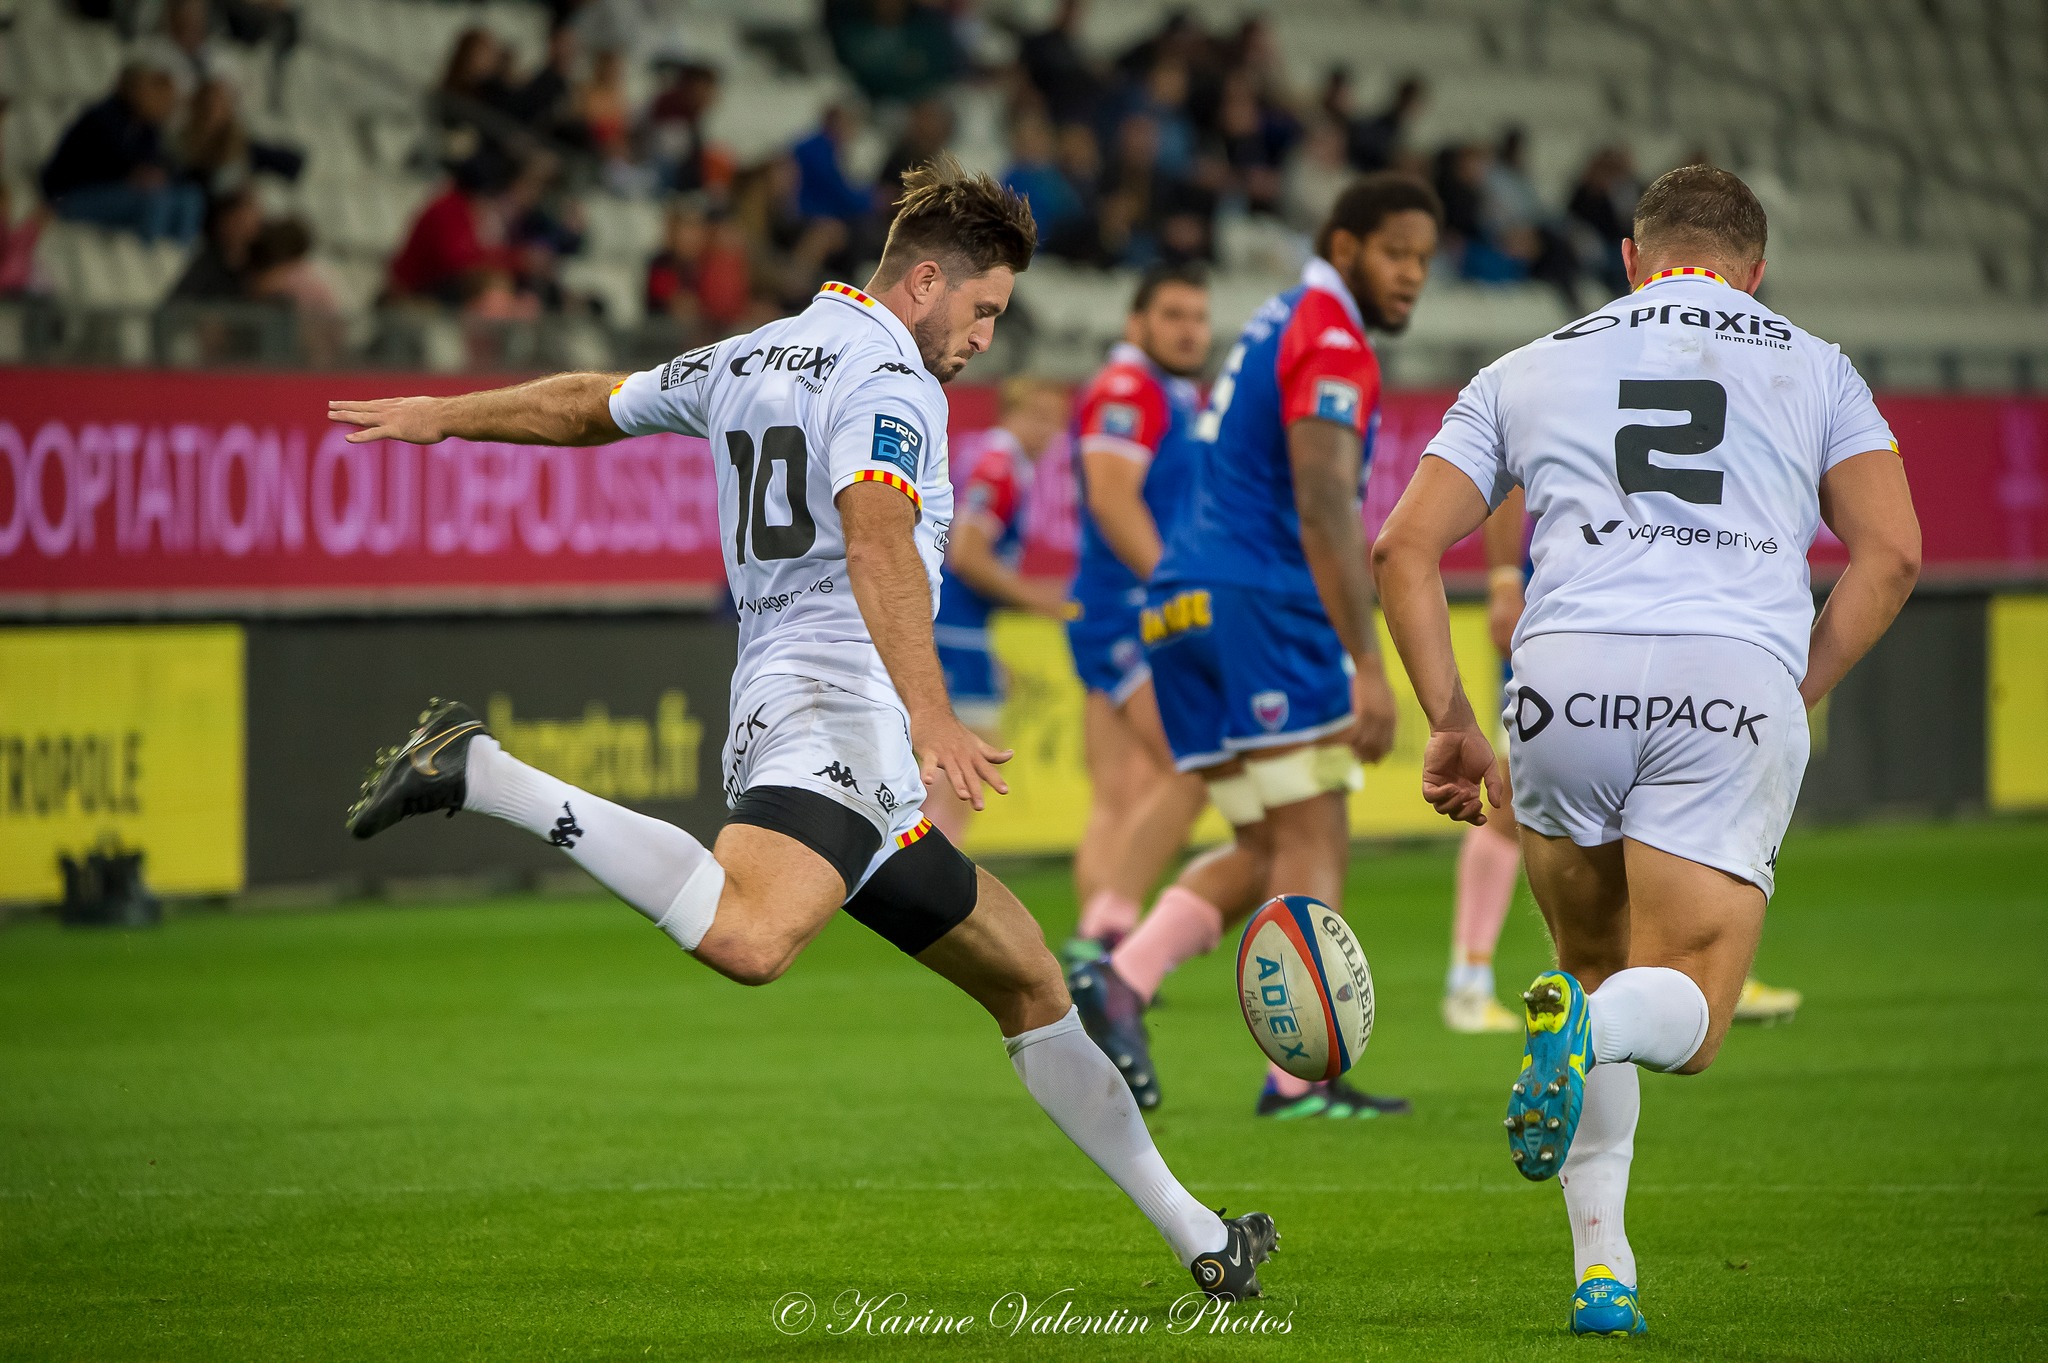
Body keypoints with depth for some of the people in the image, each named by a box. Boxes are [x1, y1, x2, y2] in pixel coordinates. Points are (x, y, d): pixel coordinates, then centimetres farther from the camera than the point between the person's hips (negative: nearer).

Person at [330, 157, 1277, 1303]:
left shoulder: (749, 361, 22)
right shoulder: (891, 383, -6)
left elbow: (587, 404, 34)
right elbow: (876, 537, -24)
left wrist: (443, 417, 49)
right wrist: (932, 715, -34)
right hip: (841, 708, -11)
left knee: (1026, 976, 15)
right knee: (746, 939, -37)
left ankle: (1197, 1236, 18)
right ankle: (485, 774, -27)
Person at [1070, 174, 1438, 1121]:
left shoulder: (1279, 326, 22)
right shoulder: (1329, 340, -9)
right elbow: (1322, 512, -20)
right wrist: (1367, 667, -23)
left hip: (1184, 610, 9)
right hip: (1258, 605, -9)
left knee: (1266, 850, 12)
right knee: (1313, 843, -7)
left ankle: (1118, 982, -4)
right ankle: (1298, 1077, -12)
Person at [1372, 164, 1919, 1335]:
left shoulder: (1527, 371, 24)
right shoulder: (1815, 369, 23)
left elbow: (1406, 547, 15)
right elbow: (1891, 552, 8)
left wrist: (1452, 725, 17)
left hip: (1569, 670, 2)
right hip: (1740, 687, -1)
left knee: (1596, 969, 24)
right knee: (1686, 1019, 4)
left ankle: (1602, 1269, 12)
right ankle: (1589, 1025, -33)